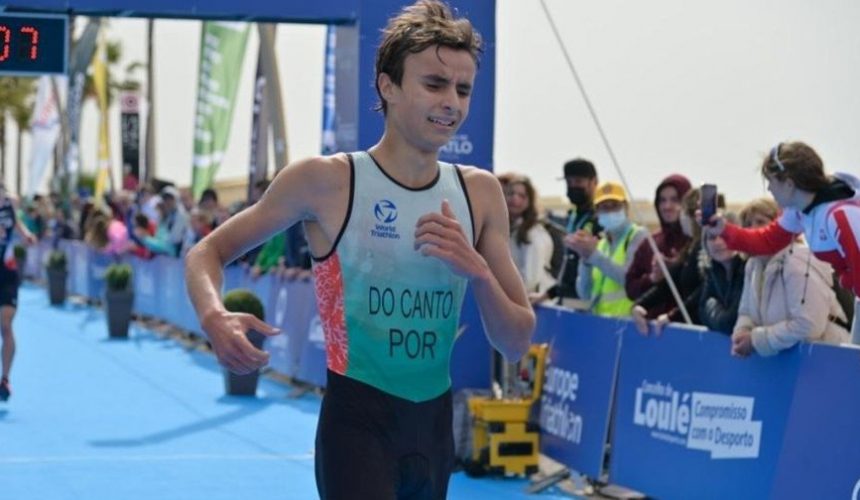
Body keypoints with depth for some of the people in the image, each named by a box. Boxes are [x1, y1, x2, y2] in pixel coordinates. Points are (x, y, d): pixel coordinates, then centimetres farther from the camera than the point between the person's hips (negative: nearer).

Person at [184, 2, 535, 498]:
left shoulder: (480, 192, 2)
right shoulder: (326, 181, -9)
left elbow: (517, 342, 4)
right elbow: (208, 252, 0)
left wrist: (477, 271, -16)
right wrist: (215, 317, -21)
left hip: (436, 422, 5)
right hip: (358, 421, -5)